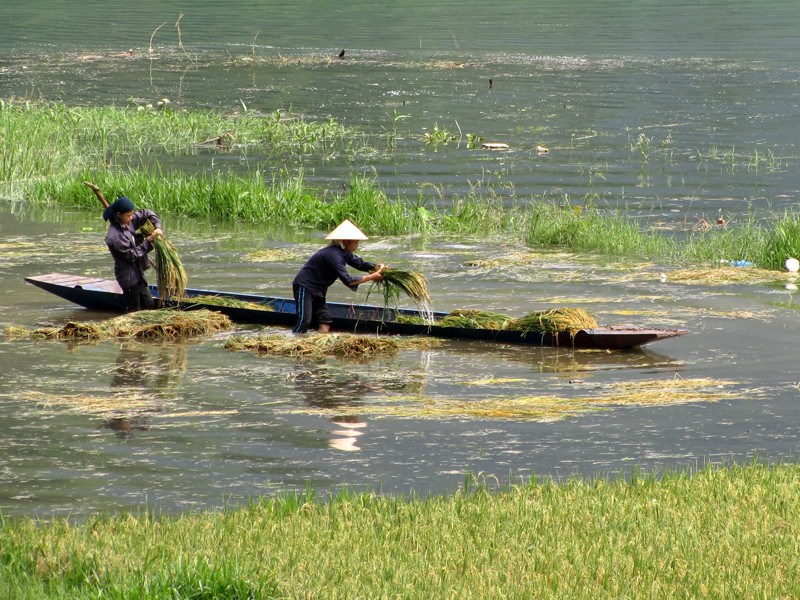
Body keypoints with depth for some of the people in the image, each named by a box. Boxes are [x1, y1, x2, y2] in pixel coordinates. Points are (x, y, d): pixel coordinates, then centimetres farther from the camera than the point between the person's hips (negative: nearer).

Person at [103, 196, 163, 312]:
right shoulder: (114, 237, -25)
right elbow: (131, 255, -20)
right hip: (128, 276, -9)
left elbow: (147, 213, 13)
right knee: (134, 310, -4)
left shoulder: (129, 222, 0)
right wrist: (147, 242, -16)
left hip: (137, 272, 9)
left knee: (149, 304, 15)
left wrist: (157, 227, -3)